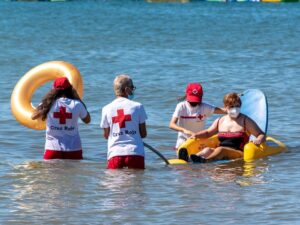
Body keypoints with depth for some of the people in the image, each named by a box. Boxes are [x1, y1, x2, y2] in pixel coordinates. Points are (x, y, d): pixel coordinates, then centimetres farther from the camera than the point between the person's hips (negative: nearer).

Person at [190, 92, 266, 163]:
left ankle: (203, 160, -64)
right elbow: (208, 133, 32)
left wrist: (259, 140, -18)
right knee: (207, 150, -26)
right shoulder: (220, 121, 18)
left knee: (220, 150, -34)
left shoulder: (246, 121, 5)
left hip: (238, 153, -4)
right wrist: (196, 135, 13)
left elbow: (262, 135, 6)